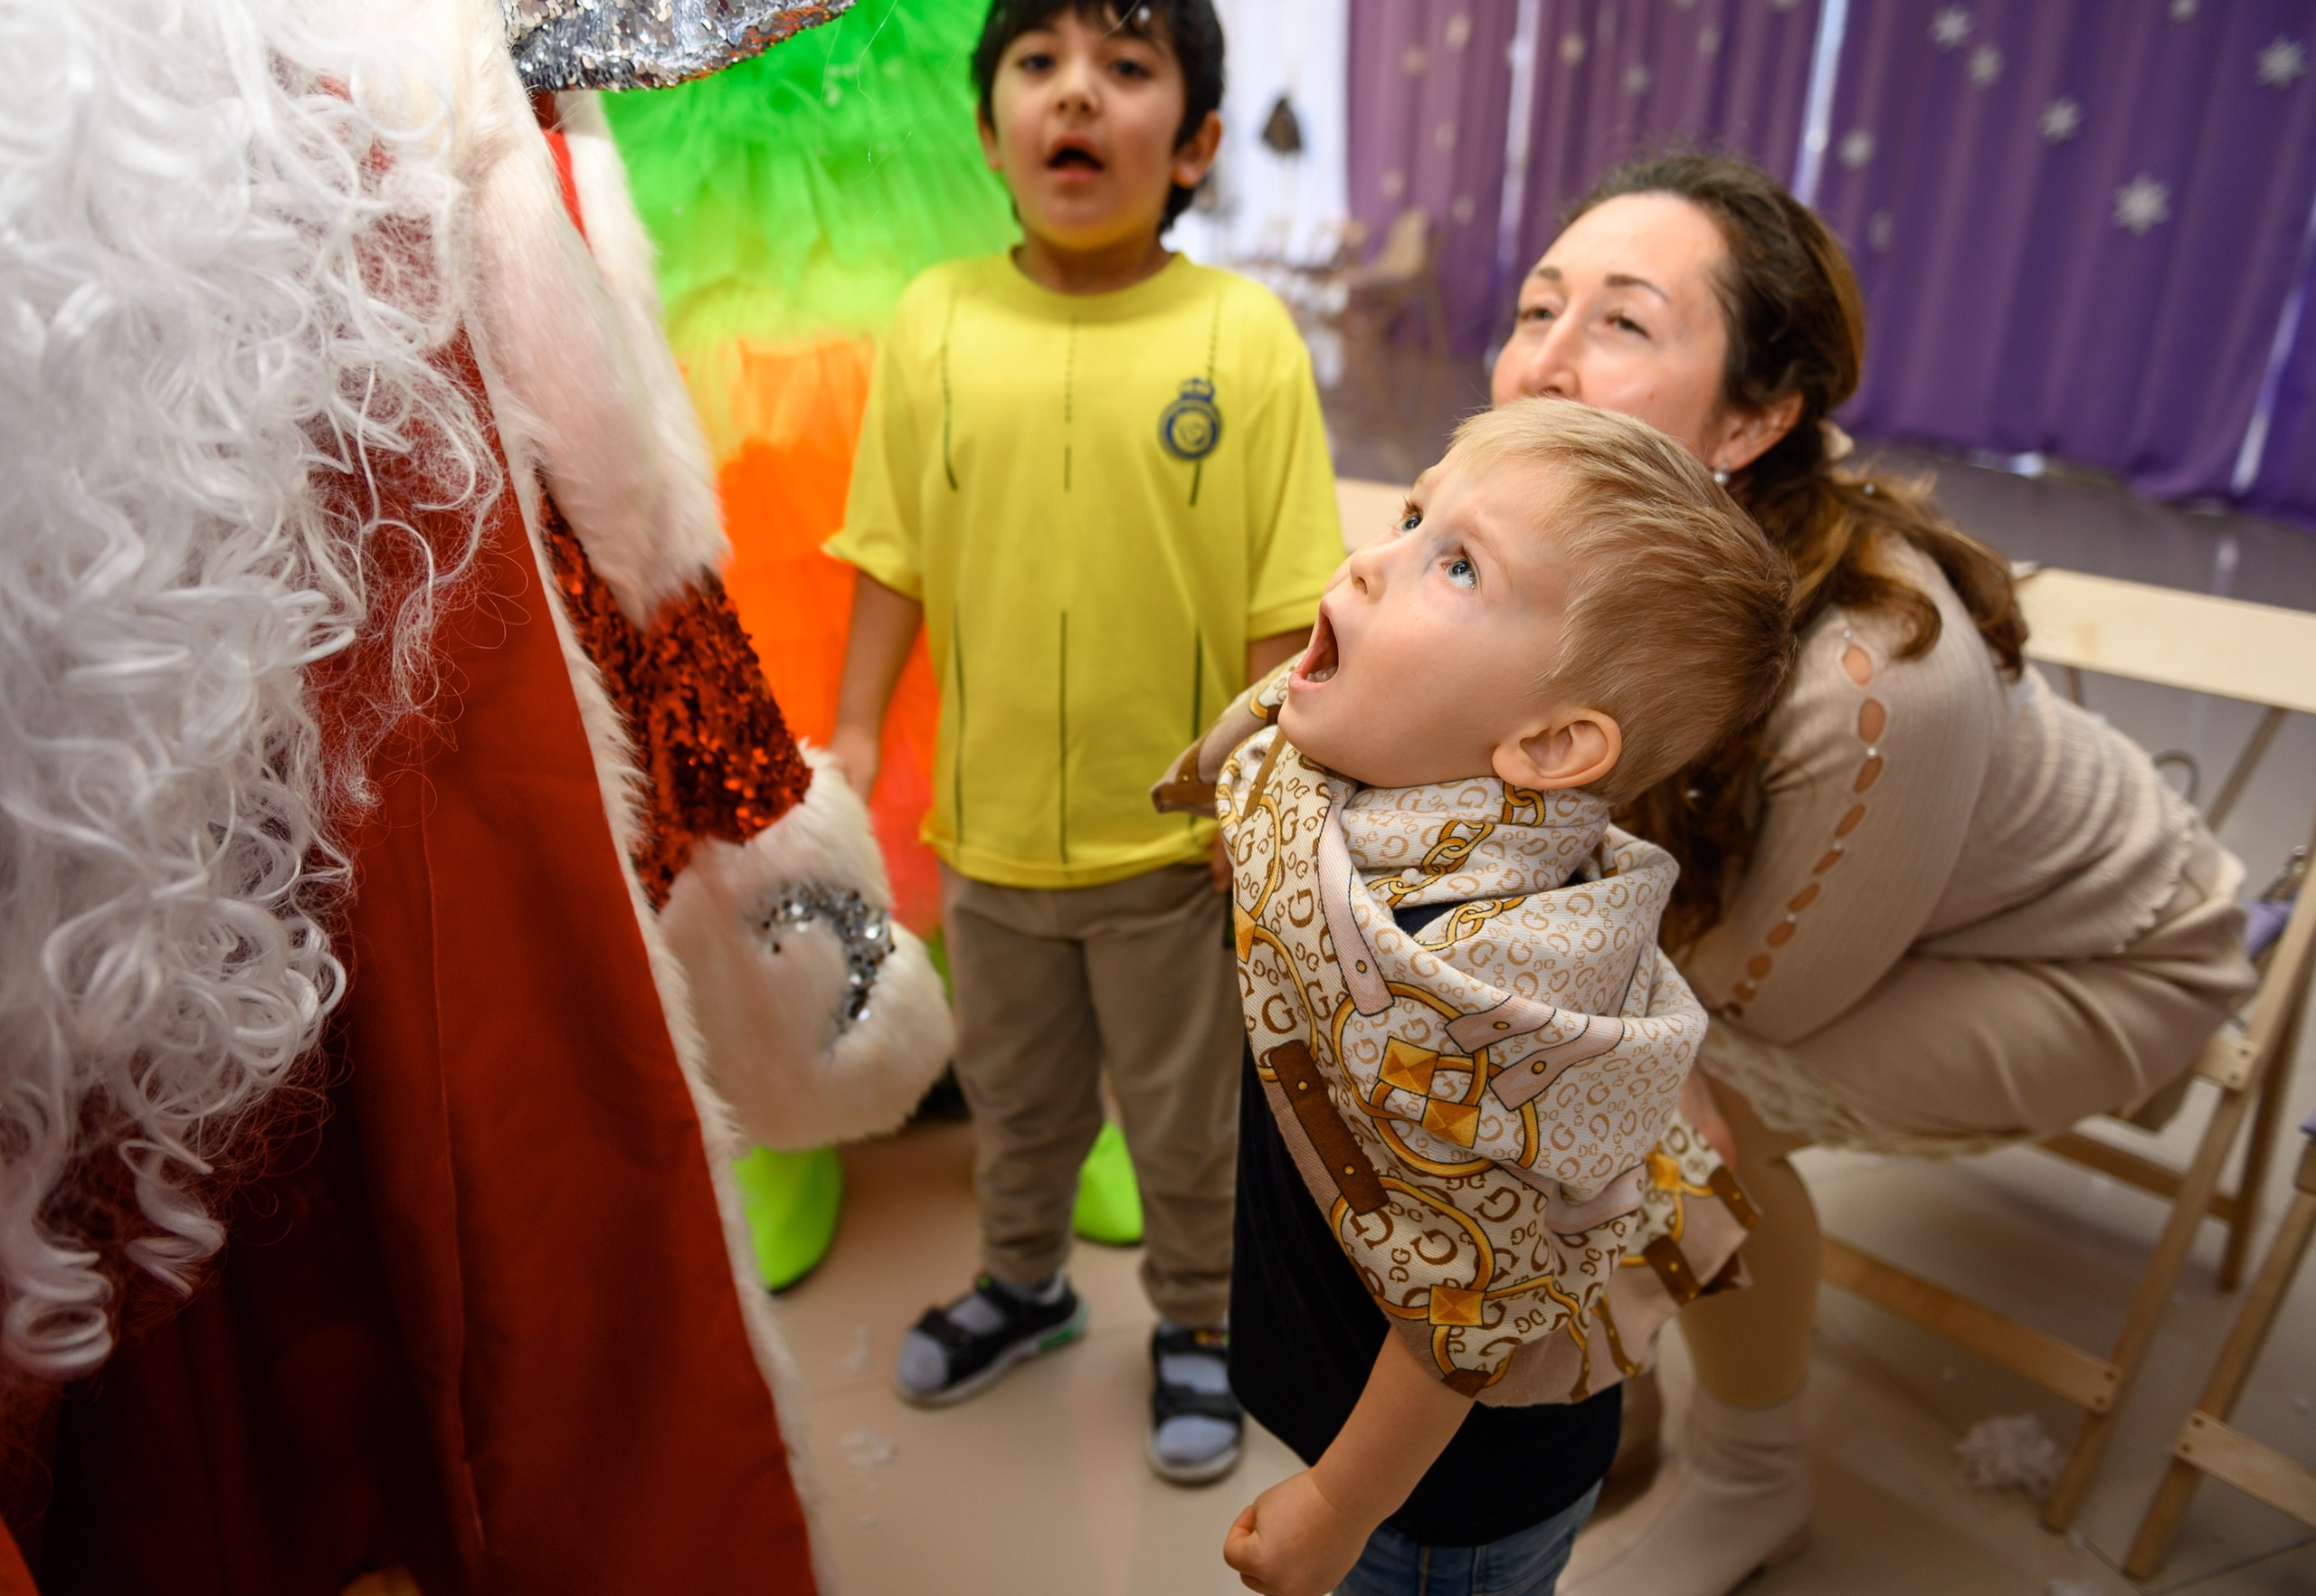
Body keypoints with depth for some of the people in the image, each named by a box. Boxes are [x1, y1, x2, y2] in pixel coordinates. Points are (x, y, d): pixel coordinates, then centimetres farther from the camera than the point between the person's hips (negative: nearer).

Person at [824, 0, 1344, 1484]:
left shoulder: (1245, 335, -12)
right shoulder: (935, 320, -5)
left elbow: (1285, 598, -10)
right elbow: (893, 556, 0)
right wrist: (854, 734, -2)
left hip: (1173, 836, -2)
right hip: (988, 821, 3)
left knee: (1185, 1114, 19)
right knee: (1015, 1095, 25)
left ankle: (1199, 1325, 45)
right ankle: (1023, 1281, 52)